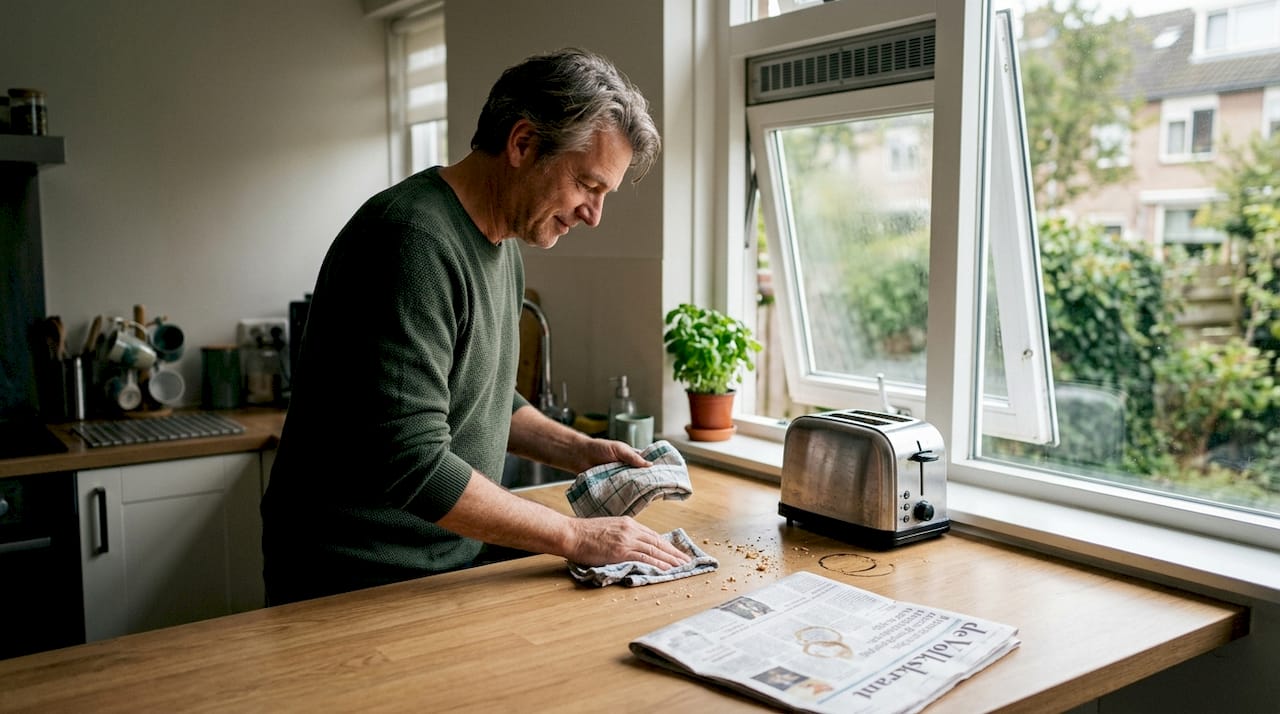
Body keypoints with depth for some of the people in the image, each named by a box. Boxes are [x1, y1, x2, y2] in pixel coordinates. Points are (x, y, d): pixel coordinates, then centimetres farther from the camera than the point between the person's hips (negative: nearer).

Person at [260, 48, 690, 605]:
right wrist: (573, 536, -21)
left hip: (446, 564, 8)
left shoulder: (502, 245, 6)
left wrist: (578, 451, 2)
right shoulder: (413, 239, -24)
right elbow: (409, 462, -29)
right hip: (353, 588, -8)